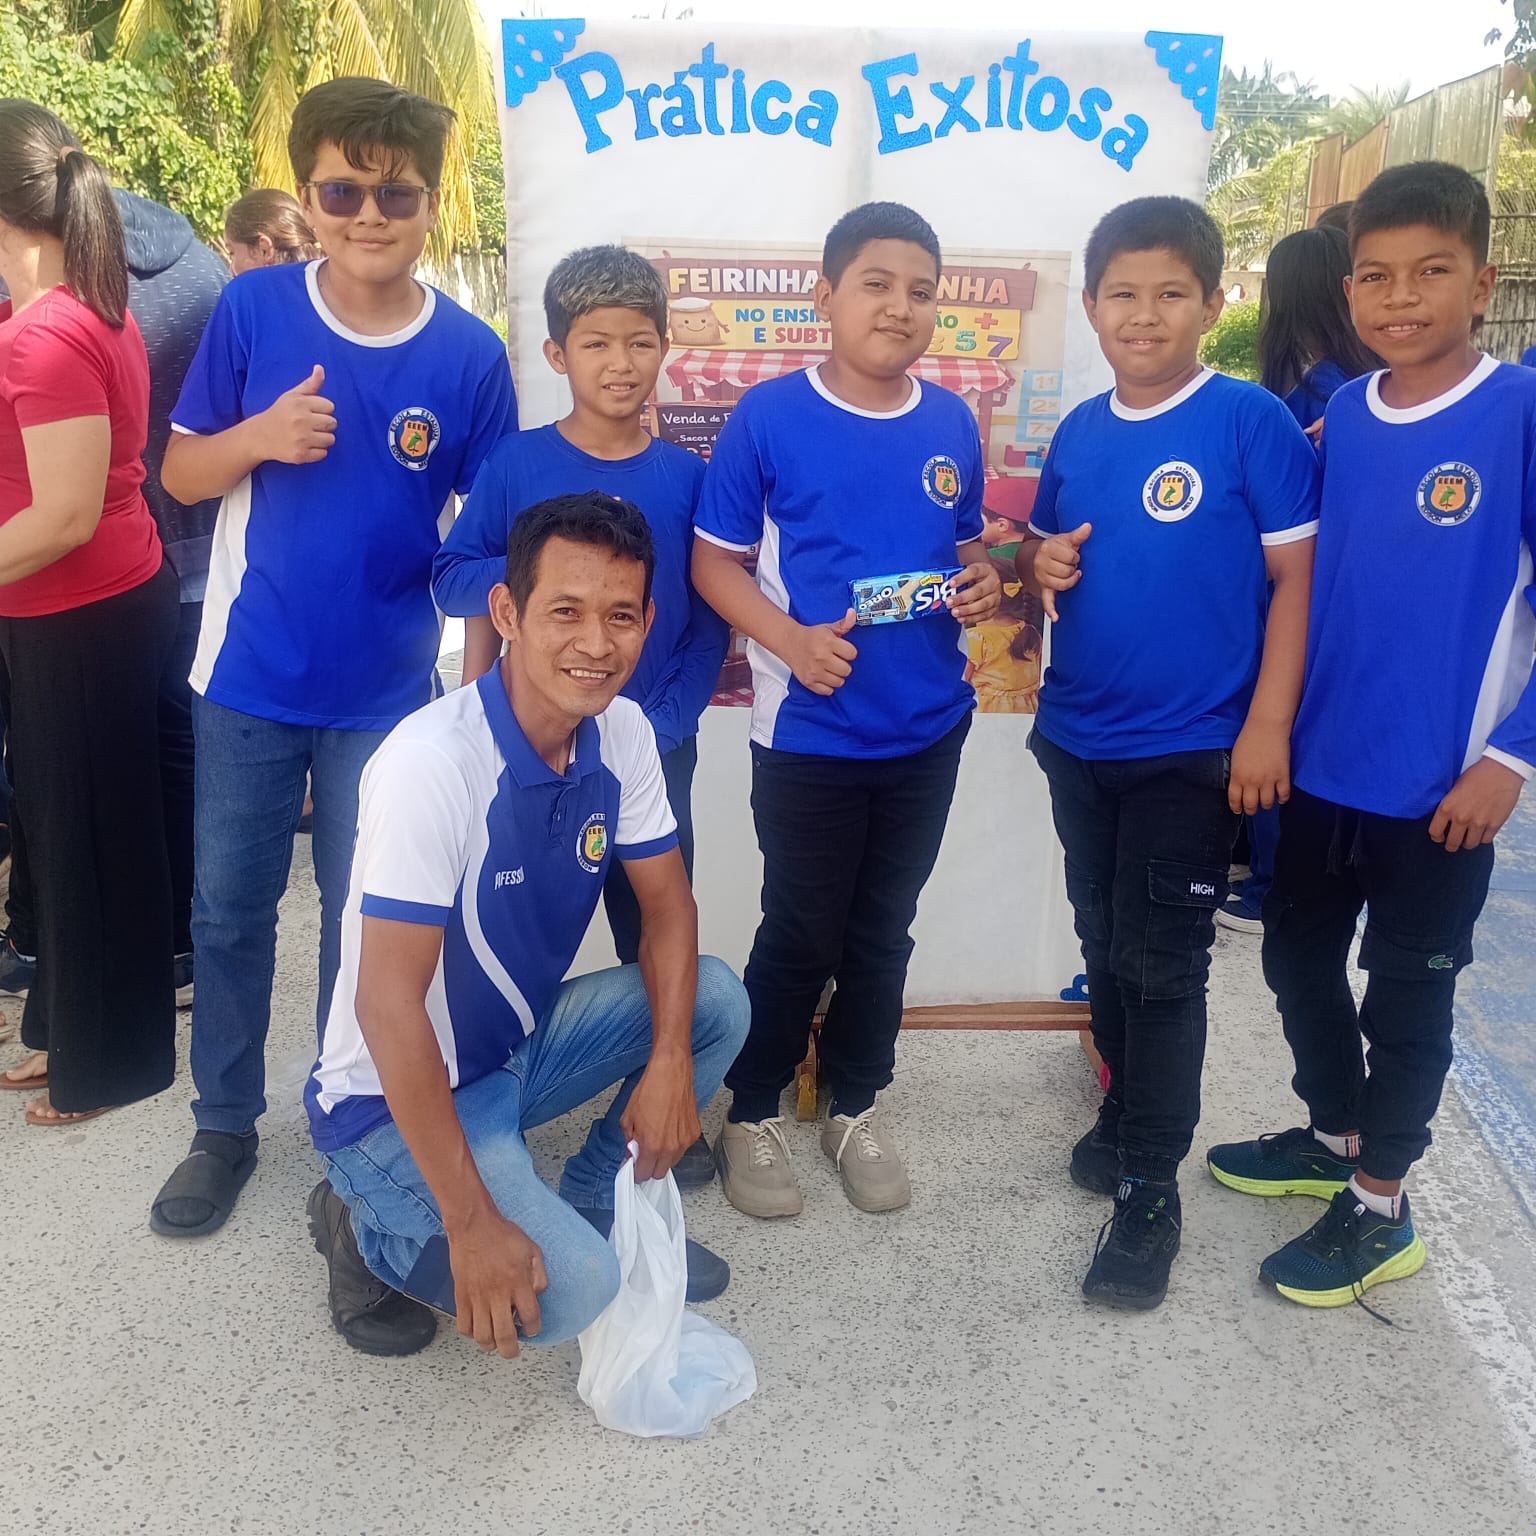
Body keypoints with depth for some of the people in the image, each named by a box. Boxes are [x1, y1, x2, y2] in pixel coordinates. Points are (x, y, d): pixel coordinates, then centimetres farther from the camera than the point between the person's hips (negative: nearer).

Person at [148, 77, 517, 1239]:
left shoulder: (470, 355, -7)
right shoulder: (253, 309, -5)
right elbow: (180, 474, 1)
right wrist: (260, 435, -20)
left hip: (388, 695, -1)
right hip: (250, 675, 1)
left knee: (365, 916, 12)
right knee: (230, 906, 12)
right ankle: (226, 1123, 33)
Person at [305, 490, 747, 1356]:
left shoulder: (623, 734, -8)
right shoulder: (434, 763, -30)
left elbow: (667, 904, 2)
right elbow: (387, 1005, -29)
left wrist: (670, 1062, -15)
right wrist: (470, 1224, -28)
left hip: (519, 1047, 7)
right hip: (398, 1099, -7)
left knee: (716, 999, -7)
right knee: (571, 1287, -24)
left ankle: (597, 1209, 12)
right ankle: (372, 1231, 5)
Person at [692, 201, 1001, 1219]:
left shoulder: (953, 424, 3)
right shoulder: (768, 417, -9)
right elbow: (715, 560, -6)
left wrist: (983, 585, -7)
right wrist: (792, 639, -21)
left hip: (929, 727, 4)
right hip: (809, 729, -4)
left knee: (884, 927, 17)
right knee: (801, 934, 8)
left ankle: (858, 1105, 36)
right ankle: (753, 1112, 29)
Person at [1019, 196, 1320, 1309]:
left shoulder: (1251, 421, -9)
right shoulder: (1079, 434, 6)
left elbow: (1295, 576, -9)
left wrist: (1268, 725, -14)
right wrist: (1040, 563, -6)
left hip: (1192, 749, -5)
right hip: (1079, 741, 5)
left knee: (1163, 966, 1)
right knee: (1106, 947, 17)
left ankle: (1151, 1188, 15)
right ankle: (1128, 1111, 38)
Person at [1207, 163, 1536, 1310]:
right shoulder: (1339, 418, 2)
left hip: (1442, 782, -5)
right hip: (1320, 761, 6)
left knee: (1408, 990, 9)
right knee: (1298, 955, 19)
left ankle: (1380, 1207, 29)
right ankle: (1336, 1137, 43)